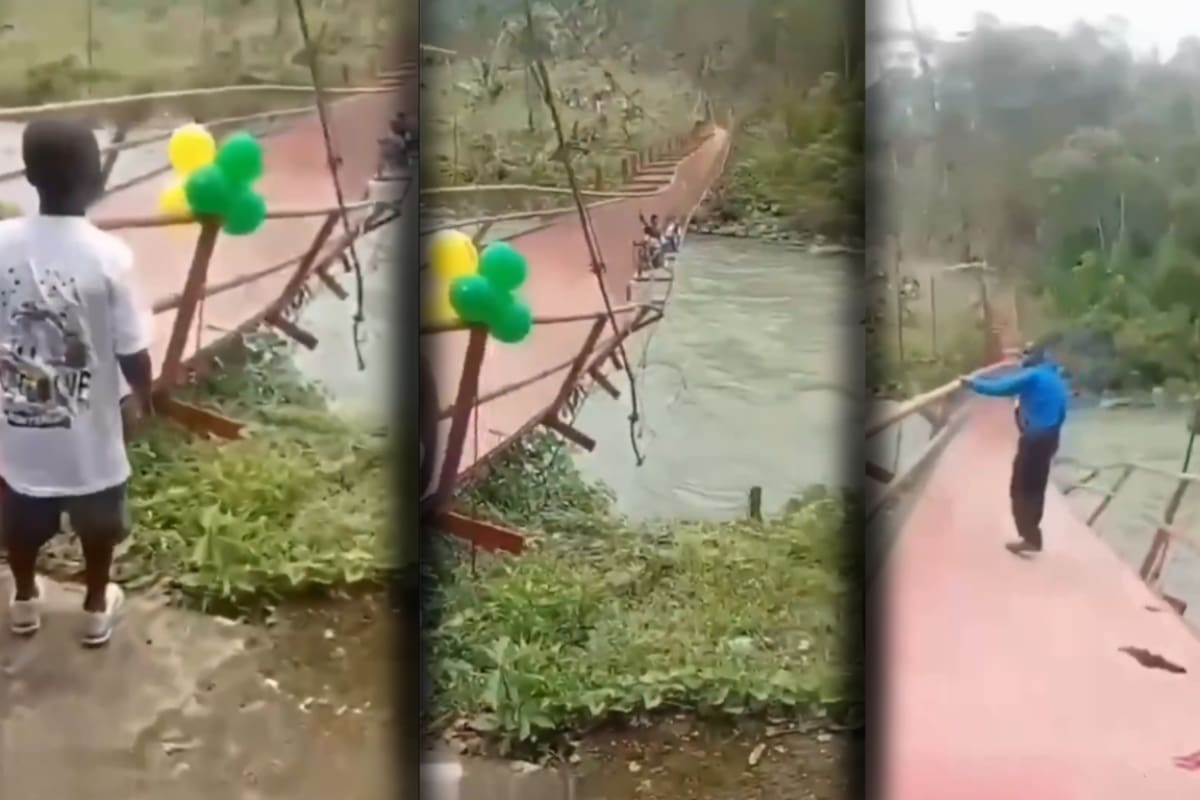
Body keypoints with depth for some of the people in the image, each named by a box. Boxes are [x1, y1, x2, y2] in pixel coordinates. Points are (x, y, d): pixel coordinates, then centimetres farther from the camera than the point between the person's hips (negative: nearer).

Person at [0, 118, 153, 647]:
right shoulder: (108, 256, -23)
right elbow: (132, 353, -17)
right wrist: (146, 397, 3)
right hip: (88, 430, -3)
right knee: (97, 523, 23)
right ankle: (96, 609, 41)